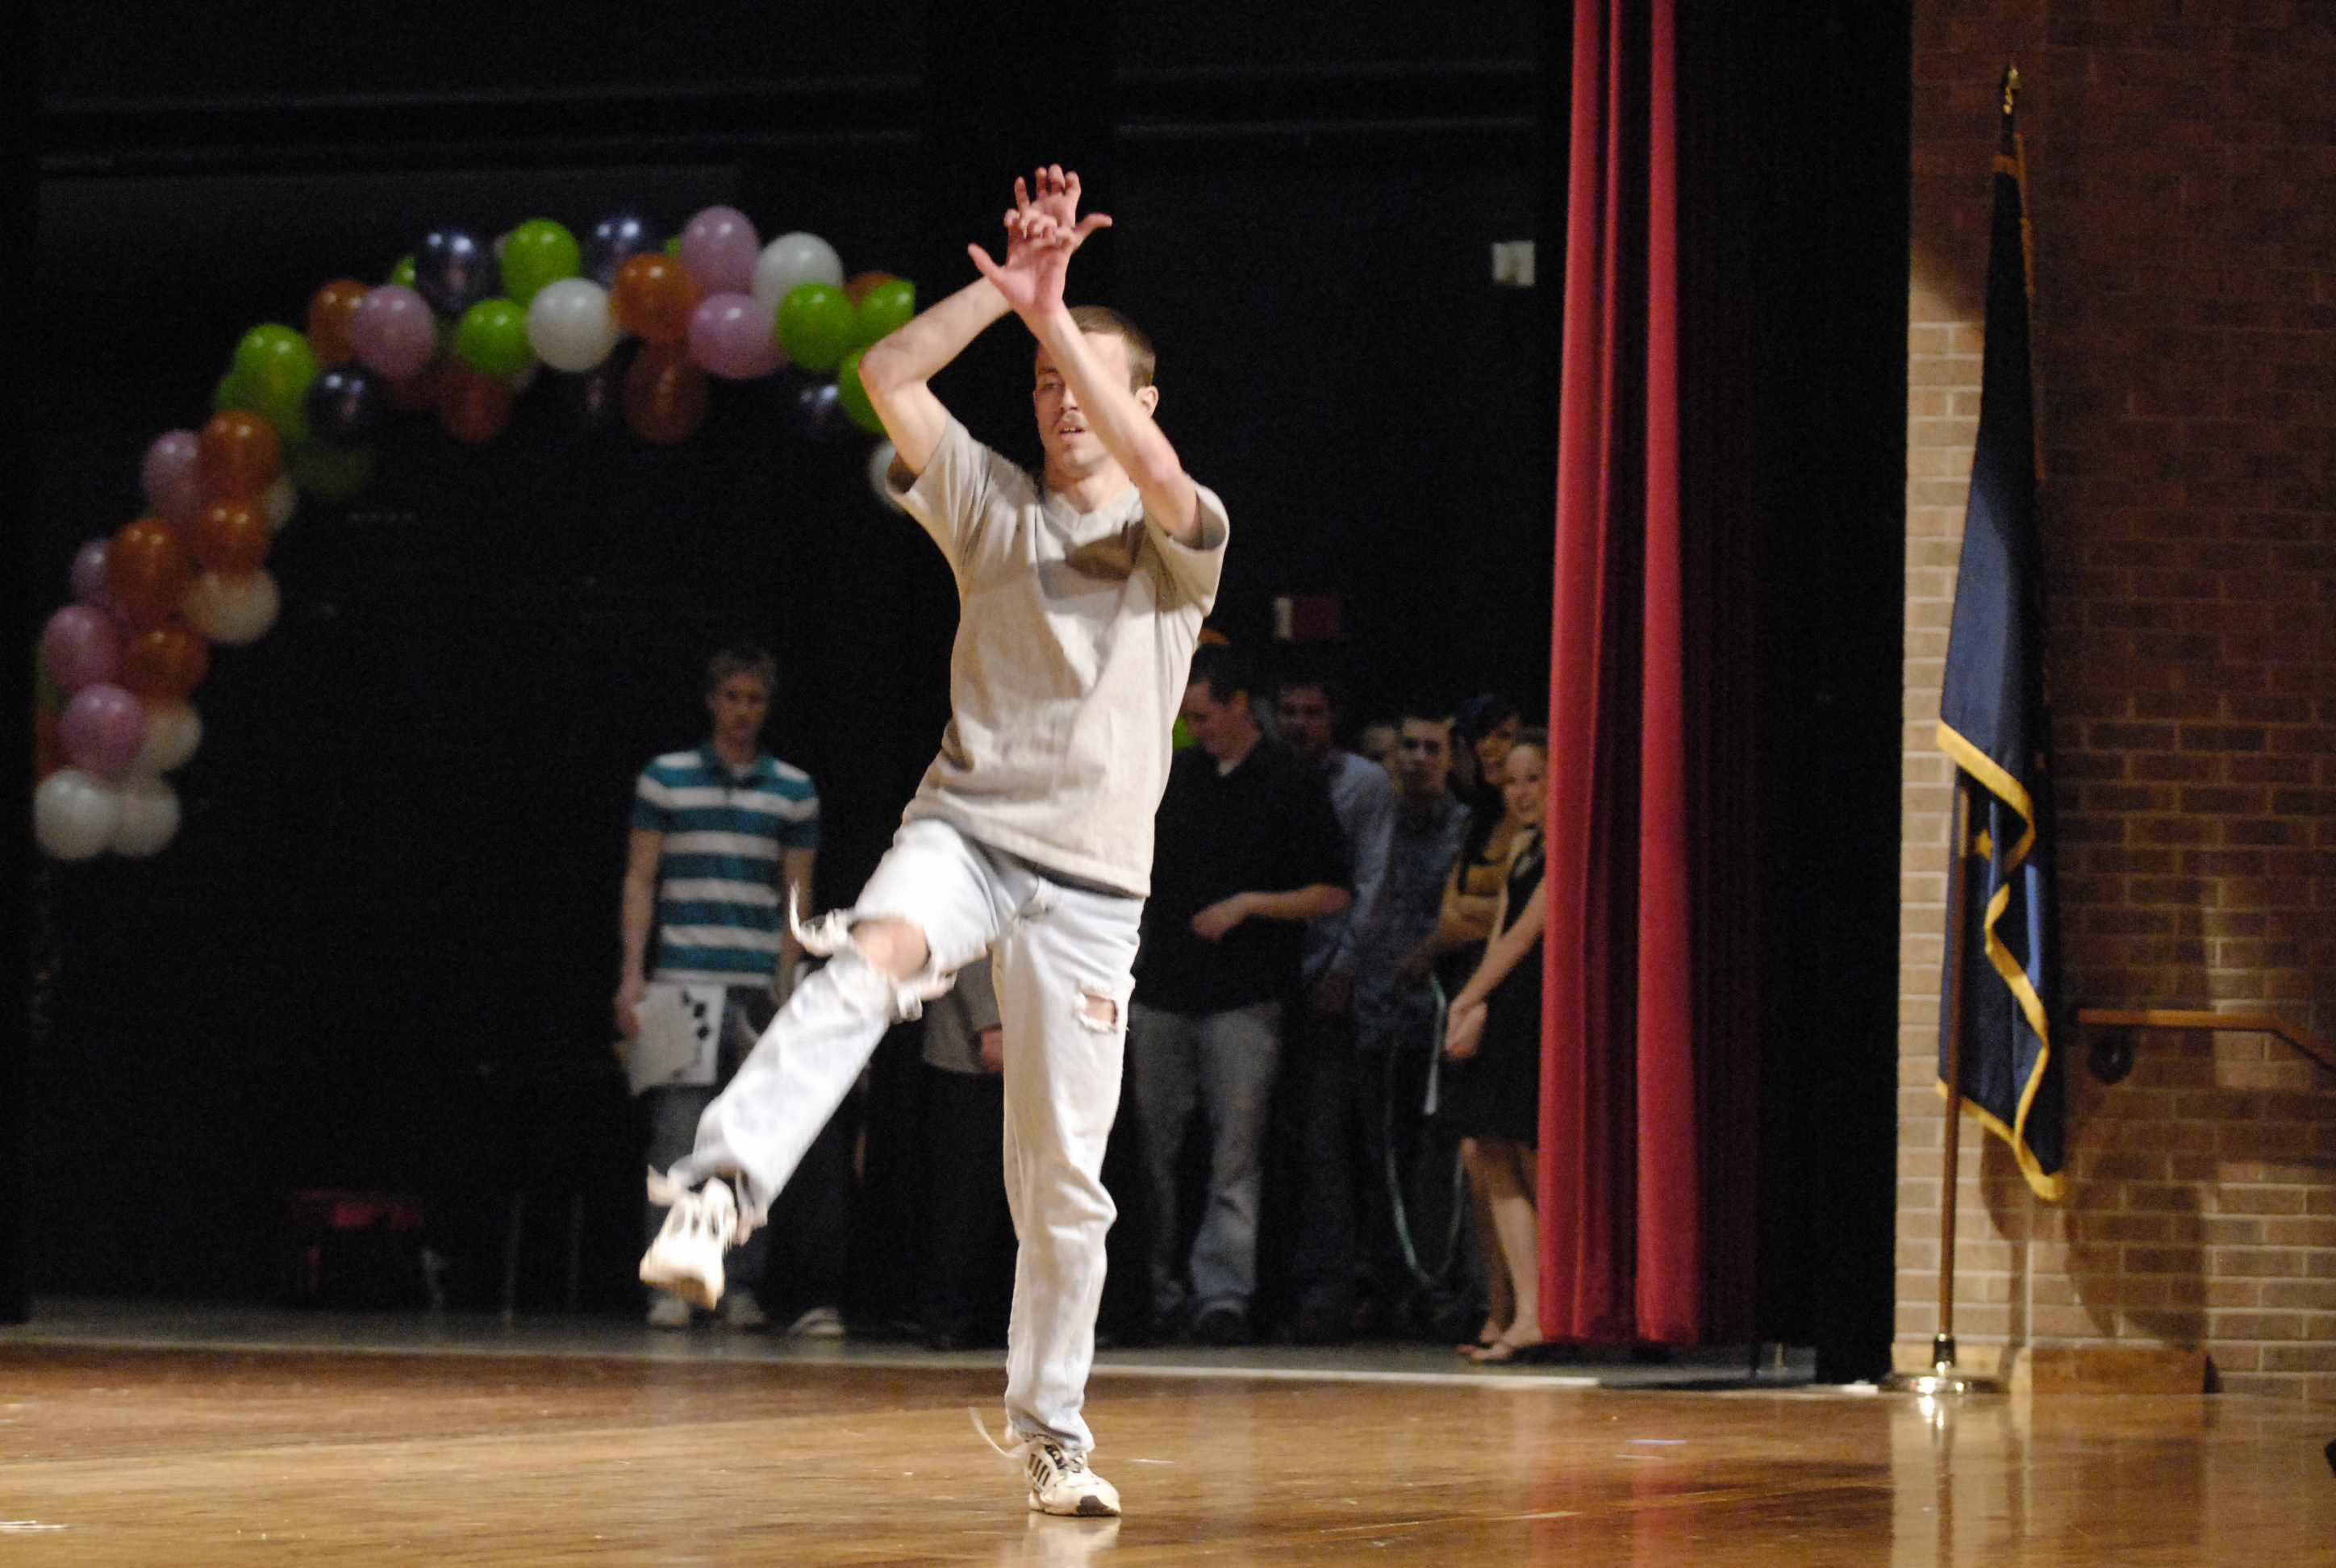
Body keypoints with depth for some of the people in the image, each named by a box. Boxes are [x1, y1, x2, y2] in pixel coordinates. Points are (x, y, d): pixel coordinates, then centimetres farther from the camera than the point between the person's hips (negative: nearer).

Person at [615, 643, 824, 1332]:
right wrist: (632, 975, -2)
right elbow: (640, 881, 7)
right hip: (683, 984, -1)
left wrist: (787, 986, 3)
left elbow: (797, 897, 12)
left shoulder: (794, 791, 12)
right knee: (677, 1134, -7)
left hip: (759, 987, 1)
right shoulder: (665, 780, 8)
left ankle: (743, 1287, 3)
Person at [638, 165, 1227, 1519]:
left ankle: (1051, 1427, 19)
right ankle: (722, 1186, -54)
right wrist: (1013, 284, -6)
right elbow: (887, 376, 0)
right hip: (965, 826, 0)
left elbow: (1157, 473, -18)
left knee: (1064, 1181, 3)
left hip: (1092, 877, 0)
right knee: (871, 960, -36)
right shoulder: (992, 503, 12)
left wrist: (1052, 308, -18)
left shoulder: (1179, 543, 6)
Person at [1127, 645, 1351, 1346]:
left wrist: (1248, 904, -10)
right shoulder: (1172, 776, 13)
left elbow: (1333, 894, -1)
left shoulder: (1291, 785, 1)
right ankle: (1161, 1290, 9)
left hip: (1244, 999, -4)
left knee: (1236, 1153, -6)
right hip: (1163, 992, 4)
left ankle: (1222, 1292, -6)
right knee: (1153, 1150, 3)